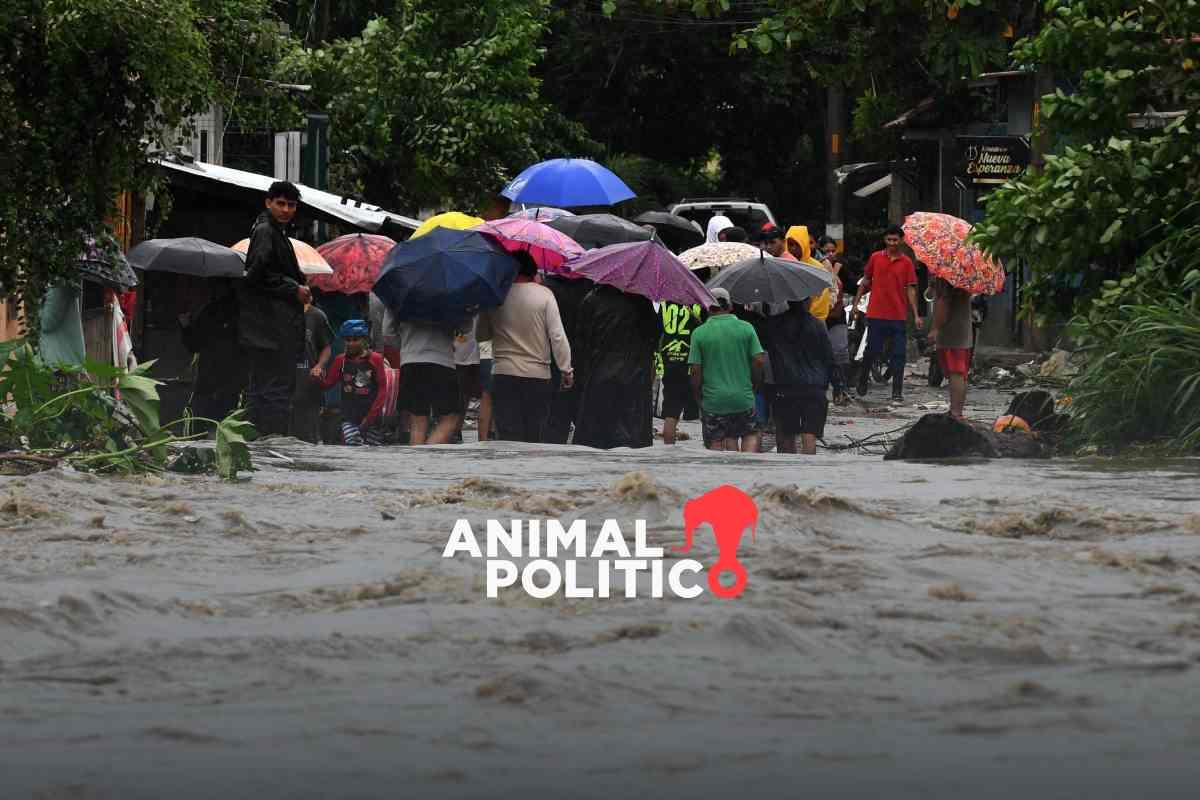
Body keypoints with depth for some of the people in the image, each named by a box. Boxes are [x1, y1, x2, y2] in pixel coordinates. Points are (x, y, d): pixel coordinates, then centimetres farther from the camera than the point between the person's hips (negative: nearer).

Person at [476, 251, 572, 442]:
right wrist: (566, 370, -1)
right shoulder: (544, 294, -4)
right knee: (534, 439, 7)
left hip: (504, 376, 1)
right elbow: (557, 336, -6)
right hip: (538, 375, 0)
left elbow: (481, 334, 8)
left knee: (508, 439, -1)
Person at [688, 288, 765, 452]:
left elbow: (695, 371, -5)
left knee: (715, 443, 6)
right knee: (750, 435, 15)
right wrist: (754, 387, 12)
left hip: (713, 400, -1)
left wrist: (698, 397, 7)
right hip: (743, 396, 1)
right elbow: (758, 361, -3)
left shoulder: (699, 333, -4)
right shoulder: (746, 328, -1)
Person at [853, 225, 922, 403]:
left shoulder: (906, 262, 2)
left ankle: (897, 392, 4)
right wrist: (856, 303, 10)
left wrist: (916, 315, -2)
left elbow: (910, 289, 3)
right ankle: (862, 380, 24)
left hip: (898, 315, 0)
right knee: (872, 351, 2)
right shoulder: (875, 258, 4)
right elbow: (865, 281, 13)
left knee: (898, 355, 0)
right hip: (876, 314, 0)